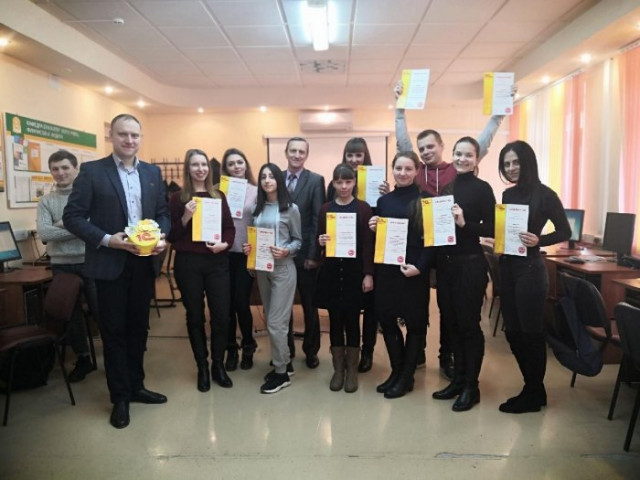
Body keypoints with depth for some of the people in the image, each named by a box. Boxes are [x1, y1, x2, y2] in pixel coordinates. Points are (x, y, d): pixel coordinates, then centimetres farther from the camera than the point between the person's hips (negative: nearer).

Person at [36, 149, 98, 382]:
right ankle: (83, 359, 28)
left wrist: (65, 223, -14)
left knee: (101, 311, 4)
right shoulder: (46, 201, 4)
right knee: (71, 315, 12)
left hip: (90, 263, -3)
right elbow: (44, 233, -11)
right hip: (61, 266, 3)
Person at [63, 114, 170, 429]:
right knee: (114, 330, 7)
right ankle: (120, 397, 22)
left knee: (138, 328, 15)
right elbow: (72, 217, -8)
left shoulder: (152, 172, 8)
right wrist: (107, 240, -19)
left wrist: (162, 237, -9)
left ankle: (136, 387, 32)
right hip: (110, 263, -4)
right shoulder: (92, 171, -5)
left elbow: (163, 213, 10)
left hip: (144, 262, 4)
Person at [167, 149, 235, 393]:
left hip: (217, 262, 2)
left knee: (221, 315, 2)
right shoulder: (178, 198, 0)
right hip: (188, 263, -2)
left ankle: (218, 365, 21)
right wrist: (185, 216, -17)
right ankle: (202, 367, 23)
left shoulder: (219, 196, 8)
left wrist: (224, 244, -10)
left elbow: (230, 227, 9)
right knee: (195, 316, 9)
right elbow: (171, 236, -2)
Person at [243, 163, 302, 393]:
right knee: (272, 321, 13)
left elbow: (298, 240, -1)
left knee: (275, 323, -4)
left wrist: (286, 251, -20)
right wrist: (248, 247, -7)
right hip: (261, 268, 5)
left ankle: (281, 373, 11)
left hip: (283, 269, -5)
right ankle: (284, 363, 29)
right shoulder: (257, 208, 8)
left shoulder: (290, 208, -4)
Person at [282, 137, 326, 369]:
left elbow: (318, 220, -9)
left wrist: (313, 254, -14)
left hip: (305, 252, -3)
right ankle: (285, 348, 31)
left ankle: (311, 350, 28)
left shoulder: (316, 180, -4)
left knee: (309, 304, 11)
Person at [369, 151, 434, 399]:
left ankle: (407, 376, 23)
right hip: (386, 269, 5)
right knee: (386, 319, 9)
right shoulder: (383, 200, 9)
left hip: (414, 270, -4)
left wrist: (420, 267, -17)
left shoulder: (424, 201, -4)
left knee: (415, 322, 7)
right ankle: (396, 371, 28)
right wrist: (373, 229, -6)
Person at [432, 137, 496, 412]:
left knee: (469, 324, 2)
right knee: (451, 323, 13)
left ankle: (471, 386, 17)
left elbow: (491, 229, -11)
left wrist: (465, 224, -24)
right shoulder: (446, 187, 11)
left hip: (470, 264, -6)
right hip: (445, 262, 6)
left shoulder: (482, 188, -6)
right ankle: (458, 380, 28)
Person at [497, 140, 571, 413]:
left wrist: (538, 241, -20)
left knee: (531, 332, 4)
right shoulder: (508, 194, 10)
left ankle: (534, 395, 21)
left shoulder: (544, 194, -9)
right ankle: (532, 387, 29)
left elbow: (564, 232, -6)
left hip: (530, 269, -7)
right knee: (513, 331, 12)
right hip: (507, 267, 7)